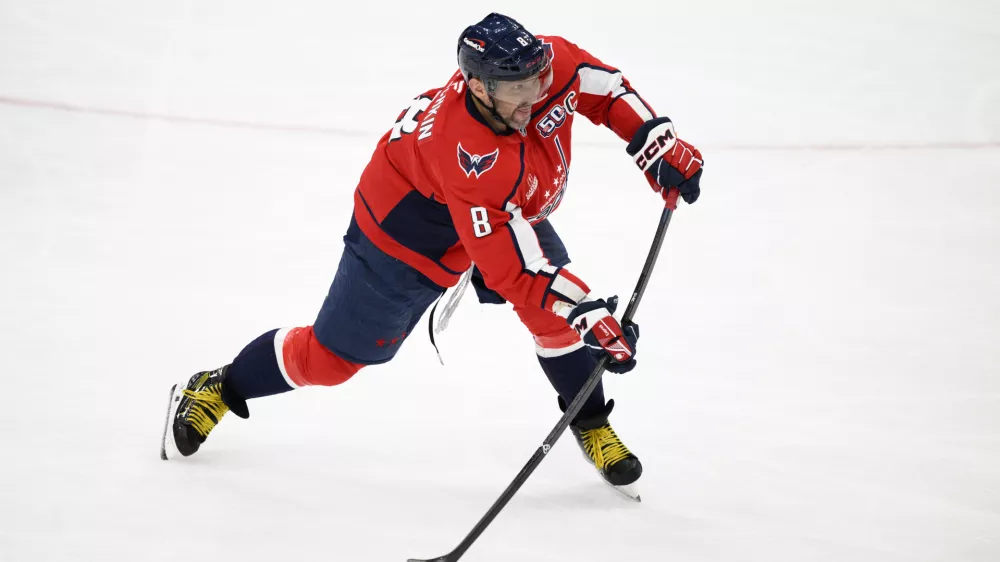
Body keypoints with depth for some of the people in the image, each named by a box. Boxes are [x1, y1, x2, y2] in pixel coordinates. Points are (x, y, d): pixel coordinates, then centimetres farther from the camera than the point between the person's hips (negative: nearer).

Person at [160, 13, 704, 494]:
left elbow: (604, 87, -6)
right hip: (408, 226, -6)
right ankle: (216, 391, 29)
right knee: (333, 354, 5)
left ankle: (591, 424, 12)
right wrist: (591, 318, -45)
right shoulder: (468, 155, -45)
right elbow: (510, 266, -44)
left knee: (559, 308, -12)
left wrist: (659, 144, -15)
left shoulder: (554, 63, -29)